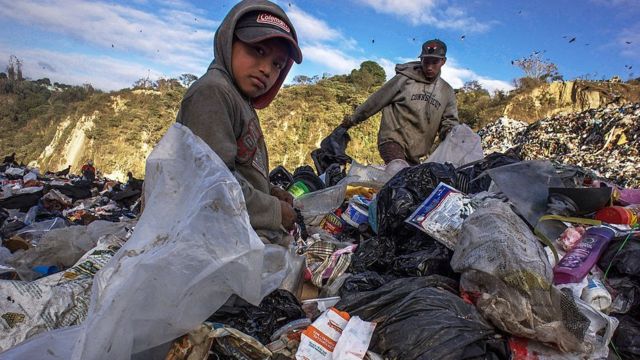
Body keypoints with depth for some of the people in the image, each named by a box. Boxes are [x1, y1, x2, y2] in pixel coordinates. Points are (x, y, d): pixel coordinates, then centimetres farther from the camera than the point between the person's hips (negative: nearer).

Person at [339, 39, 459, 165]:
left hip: (415, 153, 5)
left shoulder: (447, 91, 12)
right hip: (394, 139, -5)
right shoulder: (404, 79, -1)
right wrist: (351, 120, 7)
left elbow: (449, 122, 15)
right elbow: (376, 101, 3)